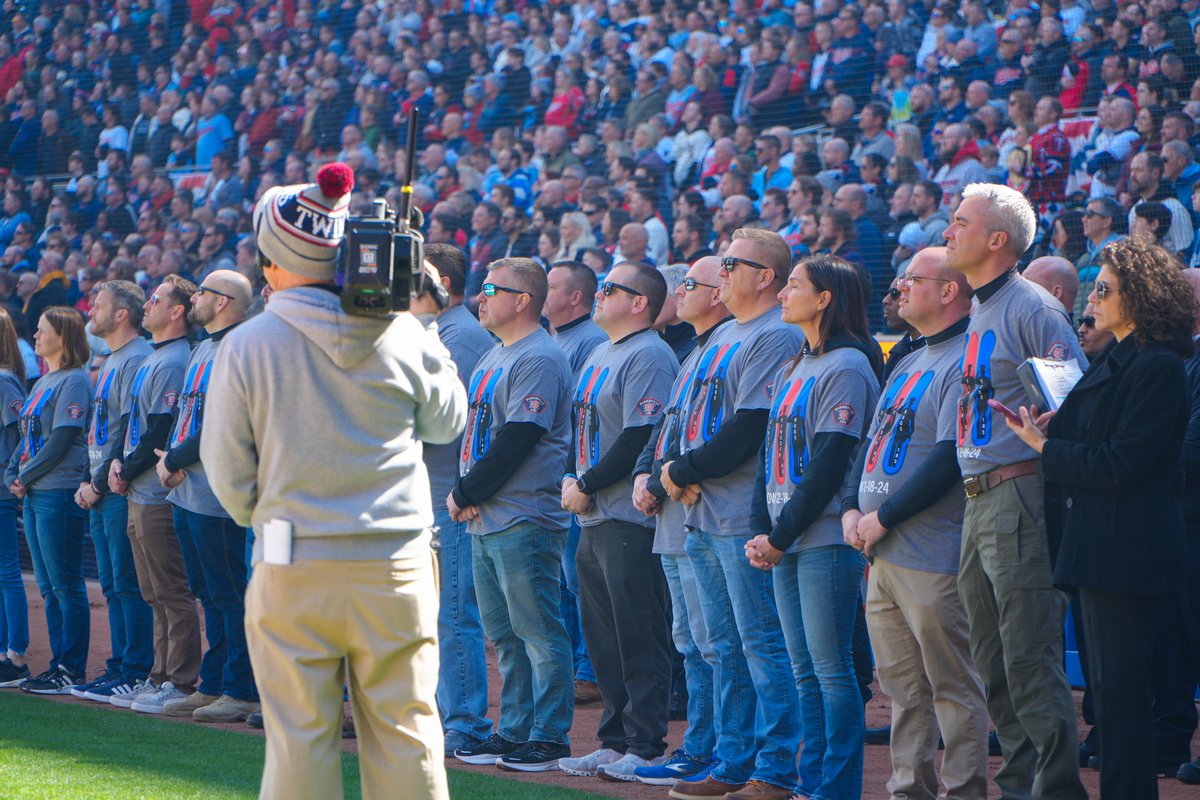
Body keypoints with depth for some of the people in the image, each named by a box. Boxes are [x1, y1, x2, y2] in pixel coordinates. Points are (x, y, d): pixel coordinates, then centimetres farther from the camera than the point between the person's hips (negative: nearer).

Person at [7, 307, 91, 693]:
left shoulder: (73, 382, -9)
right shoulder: (42, 383, 19)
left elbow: (62, 440, -16)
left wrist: (27, 477, -11)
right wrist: (12, 474, 4)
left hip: (59, 493, -10)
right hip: (34, 495, 10)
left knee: (66, 586, -7)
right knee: (49, 587, 11)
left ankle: (72, 671, -5)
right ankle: (59, 664, 15)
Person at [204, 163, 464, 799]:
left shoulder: (246, 347, -7)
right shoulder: (403, 334, -2)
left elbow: (227, 467, 2)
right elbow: (446, 422, 15)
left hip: (293, 569, -2)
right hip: (397, 563, 2)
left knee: (300, 737, 5)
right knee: (405, 730, 8)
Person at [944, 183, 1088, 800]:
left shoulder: (1032, 310, -9)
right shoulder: (979, 313, 19)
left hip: (1020, 495, -10)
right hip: (978, 504, 10)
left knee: (1029, 661, -10)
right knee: (992, 662, 12)